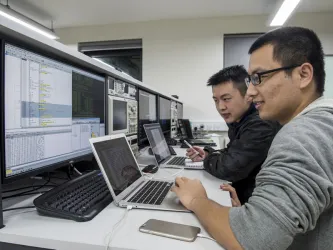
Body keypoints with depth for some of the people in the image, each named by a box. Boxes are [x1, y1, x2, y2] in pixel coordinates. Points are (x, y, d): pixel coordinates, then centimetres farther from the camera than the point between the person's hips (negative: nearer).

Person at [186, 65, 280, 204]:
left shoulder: (262, 123, -26)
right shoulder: (238, 119, 3)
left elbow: (230, 169, -30)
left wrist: (208, 159, -11)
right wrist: (208, 153, -1)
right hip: (240, 191, 8)